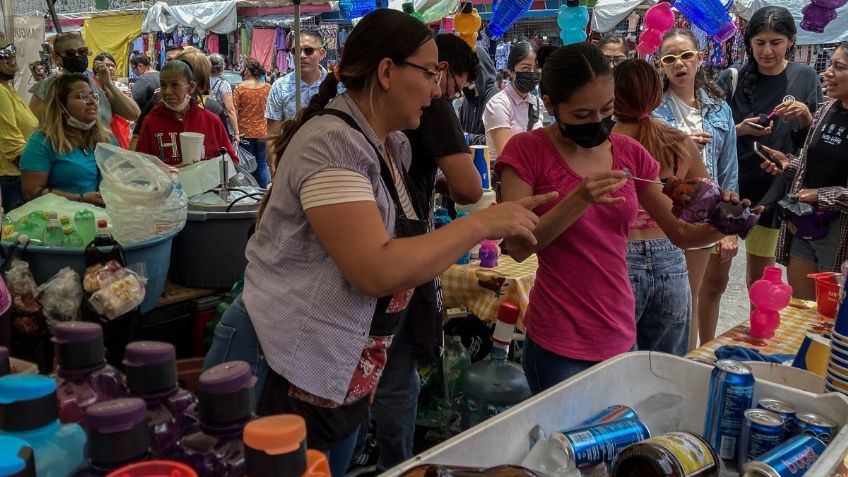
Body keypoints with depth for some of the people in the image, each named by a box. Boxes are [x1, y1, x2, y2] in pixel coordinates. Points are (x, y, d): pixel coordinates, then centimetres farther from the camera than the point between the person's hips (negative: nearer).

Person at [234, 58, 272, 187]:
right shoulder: (268, 88, -2)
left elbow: (234, 112, -9)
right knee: (262, 165, 7)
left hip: (245, 133, -2)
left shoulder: (239, 88, -8)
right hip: (263, 133, 2)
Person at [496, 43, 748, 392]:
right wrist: (580, 199, -27)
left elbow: (680, 232, 9)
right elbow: (518, 246, -17)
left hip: (621, 336, 5)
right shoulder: (527, 151, -9)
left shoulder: (630, 153, 3)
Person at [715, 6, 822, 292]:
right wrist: (740, 129, -19)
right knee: (714, 280, 0)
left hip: (772, 191, 2)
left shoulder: (805, 78, 1)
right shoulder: (731, 80, -5)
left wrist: (805, 116, -14)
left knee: (760, 280, 14)